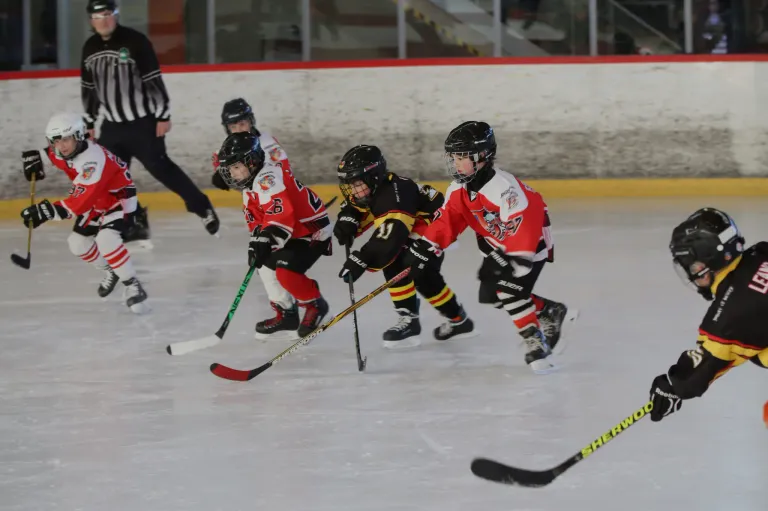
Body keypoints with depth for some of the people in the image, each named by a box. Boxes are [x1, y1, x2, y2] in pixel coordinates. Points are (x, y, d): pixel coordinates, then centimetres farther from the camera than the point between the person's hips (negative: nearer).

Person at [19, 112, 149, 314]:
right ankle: (111, 271, 31)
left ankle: (132, 285, -21)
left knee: (105, 239, -31)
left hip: (118, 196, -9)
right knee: (77, 243, 8)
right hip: (96, 199, 9)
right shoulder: (62, 151, -11)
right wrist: (37, 157, 0)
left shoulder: (92, 161, -38)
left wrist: (51, 210, -52)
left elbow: (81, 201, -45)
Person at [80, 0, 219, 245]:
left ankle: (202, 207, 7)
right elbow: (88, 88, 16)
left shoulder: (135, 41, -13)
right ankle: (135, 222, 12)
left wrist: (163, 115, -16)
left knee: (160, 168, -7)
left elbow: (154, 81, -14)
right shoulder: (89, 49, 6)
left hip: (142, 122, -6)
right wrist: (89, 122, 16)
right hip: (112, 124, 6)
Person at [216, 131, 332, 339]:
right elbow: (255, 218, 11)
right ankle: (286, 314, 24)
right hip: (293, 232, 12)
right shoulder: (251, 185, 9)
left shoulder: (268, 178, -27)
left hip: (312, 230, -12)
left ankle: (315, 306, 1)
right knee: (267, 264, 15)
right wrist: (257, 241, -7)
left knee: (286, 271, -23)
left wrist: (266, 240, -42)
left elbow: (281, 213, -38)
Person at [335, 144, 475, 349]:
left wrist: (360, 261, -56)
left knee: (394, 263, -25)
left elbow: (389, 239, -49)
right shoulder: (371, 188, -11)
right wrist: (347, 221, -20)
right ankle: (458, 320, 37)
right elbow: (353, 207, 4)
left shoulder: (394, 195, -39)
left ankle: (409, 320, -20)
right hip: (414, 227, 11)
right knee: (424, 278, 18)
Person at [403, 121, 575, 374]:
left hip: (533, 241, -9)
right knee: (490, 294, 5)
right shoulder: (459, 189, -7)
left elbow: (521, 228, -36)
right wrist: (424, 249, -11)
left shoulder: (503, 187, -34)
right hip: (498, 244, 9)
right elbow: (446, 220, -2)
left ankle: (535, 340, -14)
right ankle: (551, 312, 21)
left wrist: (509, 262, -37)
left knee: (510, 289, -25)